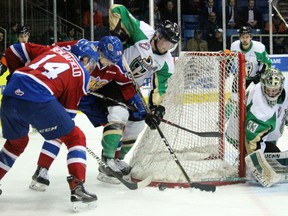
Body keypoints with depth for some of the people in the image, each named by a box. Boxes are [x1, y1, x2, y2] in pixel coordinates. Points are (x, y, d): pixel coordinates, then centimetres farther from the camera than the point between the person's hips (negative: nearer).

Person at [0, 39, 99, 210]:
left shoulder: (53, 50, 29)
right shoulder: (82, 75, 15)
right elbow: (68, 109, 17)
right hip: (38, 98, -6)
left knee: (17, 141, 32)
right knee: (76, 138, 10)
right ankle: (78, 188, -3)